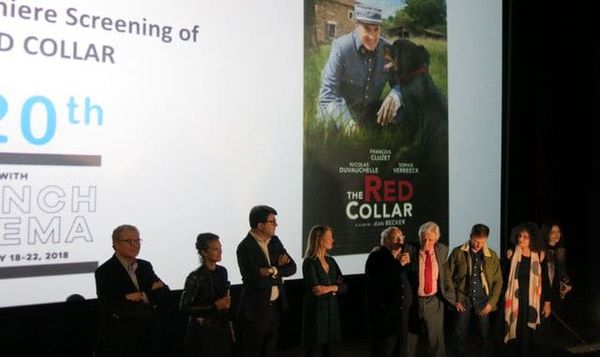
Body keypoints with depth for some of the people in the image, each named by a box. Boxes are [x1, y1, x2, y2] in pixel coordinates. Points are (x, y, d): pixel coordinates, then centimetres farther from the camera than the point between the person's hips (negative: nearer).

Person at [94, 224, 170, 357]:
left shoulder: (145, 266, 10)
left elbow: (165, 295, 3)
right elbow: (115, 309, -18)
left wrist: (143, 296, -15)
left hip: (150, 341, 5)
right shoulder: (104, 272, -8)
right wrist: (152, 294, -10)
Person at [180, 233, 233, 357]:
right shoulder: (195, 277, -16)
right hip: (202, 332, -6)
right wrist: (214, 306, -20)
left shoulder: (222, 271, 4)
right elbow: (184, 308, -16)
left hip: (222, 328, 6)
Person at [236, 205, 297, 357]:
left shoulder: (275, 241, 4)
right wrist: (278, 268, -12)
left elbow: (291, 268, -1)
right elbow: (257, 281, -26)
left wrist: (273, 270, -19)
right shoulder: (245, 248, -18)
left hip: (275, 307, 7)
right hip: (256, 310, -7)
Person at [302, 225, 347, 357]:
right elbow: (316, 290, -18)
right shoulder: (309, 262, -11)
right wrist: (334, 289, -5)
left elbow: (343, 286, 5)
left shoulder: (331, 261, 11)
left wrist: (330, 288, -14)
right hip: (315, 313, -7)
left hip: (331, 311, 7)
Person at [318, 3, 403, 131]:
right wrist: (347, 122, -44)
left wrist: (394, 97, -33)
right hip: (340, 114, -4)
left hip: (371, 114, 5)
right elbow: (328, 93, -27)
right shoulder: (341, 47, -23)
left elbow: (399, 82, -5)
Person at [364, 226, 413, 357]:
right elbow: (376, 283, -22)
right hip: (384, 314, -5)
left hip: (404, 313, 5)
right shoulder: (376, 257, -7)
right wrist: (398, 265, -22)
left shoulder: (406, 254, 9)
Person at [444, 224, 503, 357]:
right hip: (463, 300, -1)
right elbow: (447, 275, 0)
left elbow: (498, 281, 6)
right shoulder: (458, 252, -3)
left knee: (485, 335, 8)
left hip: (483, 302, 1)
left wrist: (491, 302, -1)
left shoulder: (492, 256, 1)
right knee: (459, 336, 4)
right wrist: (454, 299, -4)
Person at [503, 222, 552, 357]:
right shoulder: (511, 254, -3)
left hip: (532, 301, 0)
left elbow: (545, 280, 4)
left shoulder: (539, 256, -3)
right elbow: (504, 278, 2)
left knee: (528, 334, 2)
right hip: (515, 300, 0)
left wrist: (547, 302, 3)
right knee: (515, 333, 3)